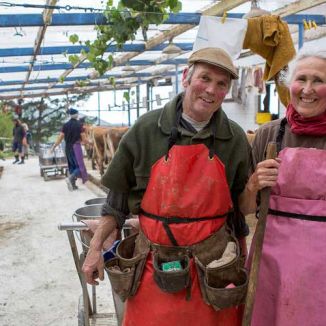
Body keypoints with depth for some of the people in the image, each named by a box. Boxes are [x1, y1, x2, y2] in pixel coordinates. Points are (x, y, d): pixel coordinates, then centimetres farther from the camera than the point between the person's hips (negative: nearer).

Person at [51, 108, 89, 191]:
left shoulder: (65, 125, 4)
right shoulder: (79, 125, -8)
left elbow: (60, 137, 0)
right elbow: (83, 139, -7)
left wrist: (54, 146, 8)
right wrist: (89, 142, 12)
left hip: (67, 148, 6)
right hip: (76, 147, -5)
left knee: (72, 166, 16)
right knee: (79, 166, -2)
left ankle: (73, 185, 18)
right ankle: (70, 178, -25)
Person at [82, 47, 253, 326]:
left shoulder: (235, 138, -2)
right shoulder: (147, 129, -6)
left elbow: (241, 205, 10)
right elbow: (119, 196, 1)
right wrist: (95, 249, 1)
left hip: (213, 267, 1)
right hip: (154, 269, 0)